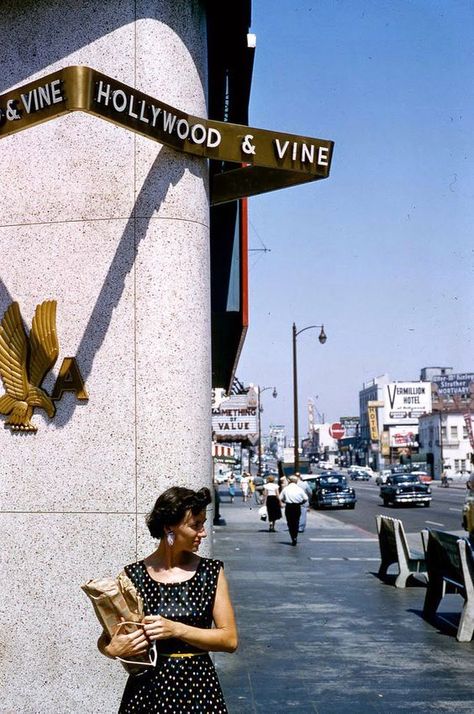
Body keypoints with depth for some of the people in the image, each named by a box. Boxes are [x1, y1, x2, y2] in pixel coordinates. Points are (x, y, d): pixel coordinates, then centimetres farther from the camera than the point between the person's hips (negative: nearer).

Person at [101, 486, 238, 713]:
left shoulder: (211, 572, -3)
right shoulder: (133, 576, -5)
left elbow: (230, 639, -7)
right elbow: (107, 639, 3)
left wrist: (176, 629, -18)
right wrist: (113, 649, -20)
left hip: (198, 687, 1)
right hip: (147, 688, 0)